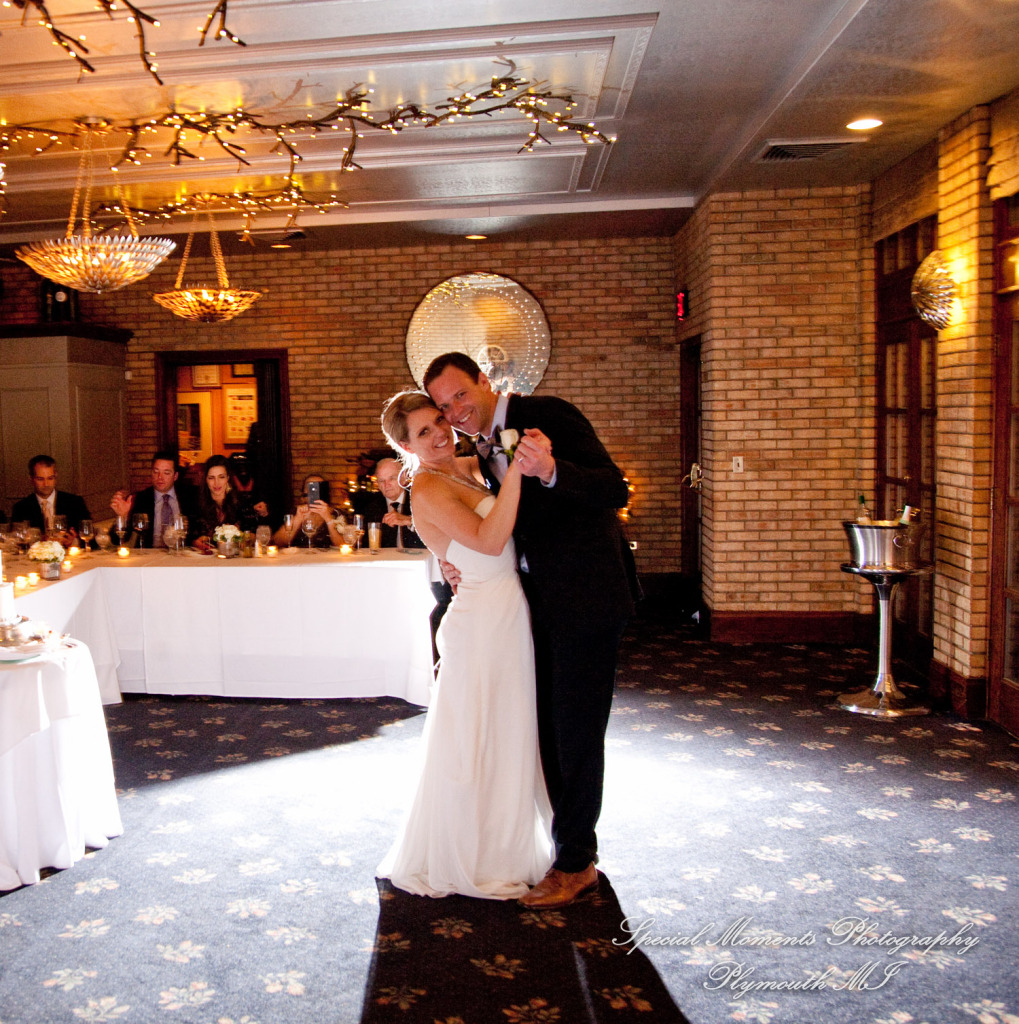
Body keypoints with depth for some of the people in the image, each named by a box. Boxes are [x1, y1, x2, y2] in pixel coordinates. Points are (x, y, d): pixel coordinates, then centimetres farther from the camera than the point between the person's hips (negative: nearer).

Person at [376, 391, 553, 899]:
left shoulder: (467, 468, 9)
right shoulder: (427, 487, -16)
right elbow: (489, 540, -26)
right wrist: (515, 471, -30)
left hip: (510, 615, 9)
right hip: (482, 623, -9)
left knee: (508, 739, 20)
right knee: (476, 743, 4)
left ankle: (502, 849, 38)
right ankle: (467, 861, 23)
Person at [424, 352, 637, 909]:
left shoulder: (548, 414, -14)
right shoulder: (482, 445, 11)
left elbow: (615, 490, -23)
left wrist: (550, 471, -39)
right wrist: (459, 559, -2)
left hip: (586, 595, -8)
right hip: (542, 601, 9)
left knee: (575, 729, 0)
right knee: (548, 726, 16)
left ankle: (576, 863, 16)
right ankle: (573, 839, 33)